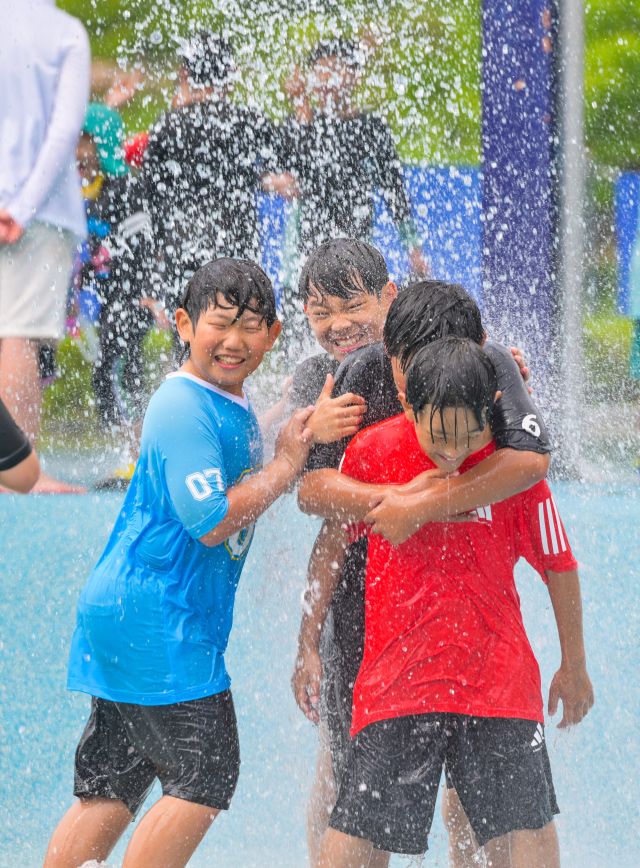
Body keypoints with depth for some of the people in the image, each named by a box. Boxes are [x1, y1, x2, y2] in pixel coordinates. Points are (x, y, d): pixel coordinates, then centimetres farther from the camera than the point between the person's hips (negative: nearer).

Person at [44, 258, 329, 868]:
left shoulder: (236, 408, 15)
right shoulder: (185, 408, -15)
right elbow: (212, 521, -20)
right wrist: (287, 463, -10)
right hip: (156, 621, -10)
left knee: (111, 788, 10)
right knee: (206, 778, -9)